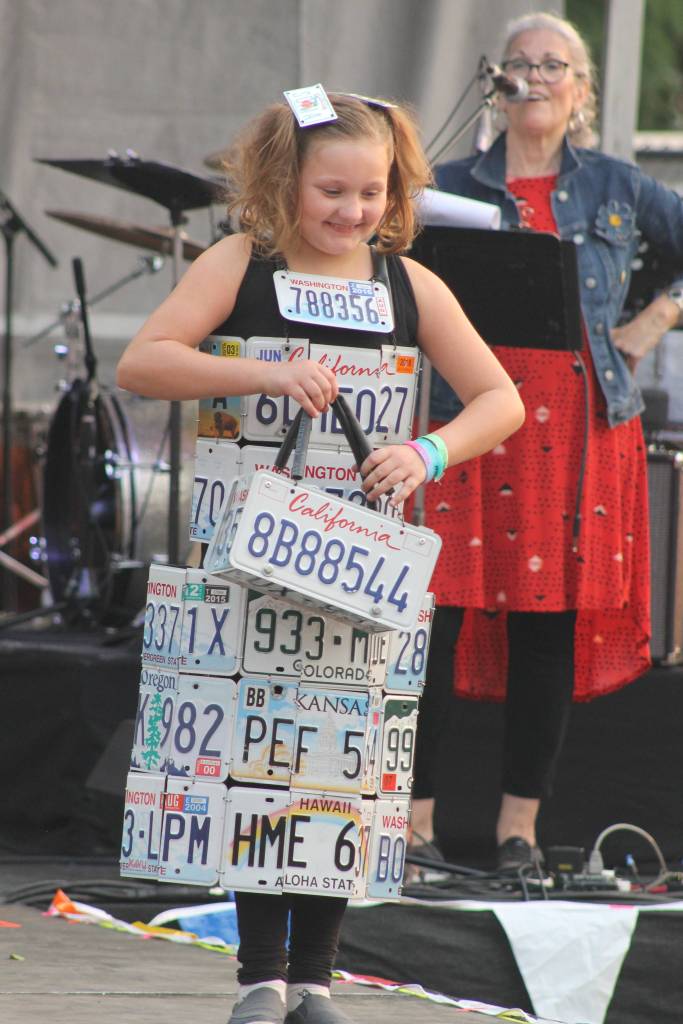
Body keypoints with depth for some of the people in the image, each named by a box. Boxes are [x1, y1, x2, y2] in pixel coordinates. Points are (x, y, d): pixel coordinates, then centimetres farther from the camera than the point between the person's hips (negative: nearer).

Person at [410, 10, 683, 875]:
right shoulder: (453, 188, 8)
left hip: (582, 432, 1)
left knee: (554, 623, 2)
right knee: (439, 612, -7)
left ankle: (519, 824, 10)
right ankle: (413, 817, -1)